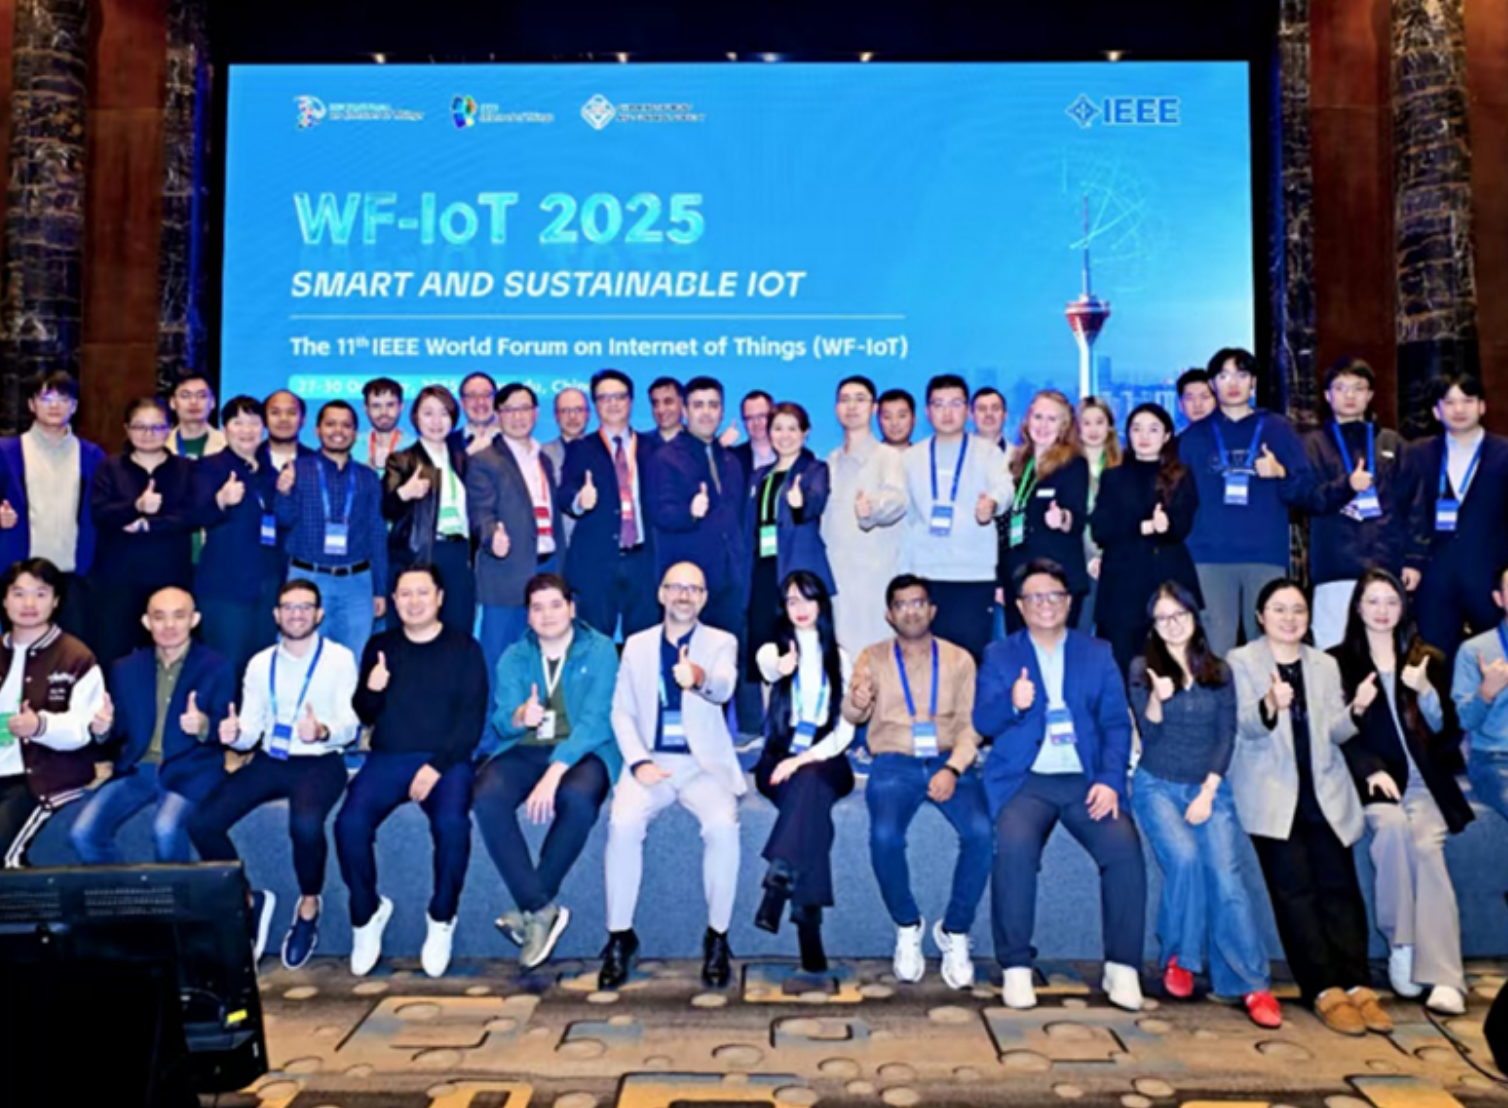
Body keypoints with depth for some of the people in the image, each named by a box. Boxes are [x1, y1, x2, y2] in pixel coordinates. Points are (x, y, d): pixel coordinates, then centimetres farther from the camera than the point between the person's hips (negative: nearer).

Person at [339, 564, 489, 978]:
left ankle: (441, 920, -7)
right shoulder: (380, 646, 13)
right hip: (387, 758, 3)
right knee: (350, 822, -25)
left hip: (446, 760, -2)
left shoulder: (463, 648, 4)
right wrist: (371, 690, -11)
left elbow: (473, 719, -2)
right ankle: (366, 914, 1)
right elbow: (365, 716, 13)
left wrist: (437, 766, -15)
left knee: (452, 823, -31)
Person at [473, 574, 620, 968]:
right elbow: (502, 722, 3)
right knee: (486, 798, -29)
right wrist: (520, 716, -23)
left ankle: (530, 909, -17)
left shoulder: (599, 650, 1)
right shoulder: (514, 657, 12)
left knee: (577, 798, -37)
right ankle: (541, 908, -20)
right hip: (523, 750, 3)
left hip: (582, 751, -3)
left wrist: (555, 771, -24)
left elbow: (594, 720, -11)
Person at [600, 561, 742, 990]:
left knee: (723, 826, -30)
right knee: (623, 823, -28)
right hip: (651, 761, 1)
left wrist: (700, 678, -42)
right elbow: (621, 711, 8)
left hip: (704, 763, -1)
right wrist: (639, 762, -9)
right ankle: (620, 937, -10)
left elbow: (725, 687, -17)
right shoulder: (637, 644, 12)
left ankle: (718, 937, -10)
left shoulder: (721, 642, 5)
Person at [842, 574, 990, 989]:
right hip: (894, 763, 0)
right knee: (884, 836, -28)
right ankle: (907, 928, -1)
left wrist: (953, 769, -16)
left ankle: (955, 932, -6)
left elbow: (970, 723, 2)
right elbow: (853, 716, -1)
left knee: (981, 832, -27)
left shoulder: (959, 659, 11)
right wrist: (855, 701, -26)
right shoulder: (873, 656, 10)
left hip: (950, 762, 1)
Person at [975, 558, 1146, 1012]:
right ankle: (1016, 968, -16)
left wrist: (1110, 780, -11)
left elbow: (1116, 723, 5)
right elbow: (983, 723, 1)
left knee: (1124, 846, -24)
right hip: (1026, 779, -1)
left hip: (1086, 778, 2)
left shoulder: (1097, 653, 14)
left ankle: (1121, 967, -10)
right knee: (1014, 846, -29)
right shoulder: (999, 655, 11)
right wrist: (1013, 705, -22)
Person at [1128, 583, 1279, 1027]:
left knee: (1225, 872, -18)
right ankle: (1178, 958, -6)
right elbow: (1148, 736, -4)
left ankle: (1252, 985, -15)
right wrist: (1157, 699, -24)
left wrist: (1208, 792, -7)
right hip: (1157, 786, -1)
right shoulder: (1143, 668, 3)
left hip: (1209, 789, 1)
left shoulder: (1220, 672, 9)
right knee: (1184, 856, -25)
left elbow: (1226, 737, 4)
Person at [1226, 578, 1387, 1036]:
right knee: (1295, 889, -8)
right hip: (1273, 795, -3)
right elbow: (1246, 727, -10)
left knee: (1339, 886, -5)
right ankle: (1326, 991, -4)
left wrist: (1355, 711, -14)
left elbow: (1334, 733, 7)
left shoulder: (1325, 664, 14)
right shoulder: (1242, 661, 2)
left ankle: (1357, 986, 0)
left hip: (1324, 792, 3)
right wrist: (1270, 706, -31)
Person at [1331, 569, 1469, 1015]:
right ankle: (1401, 946, -21)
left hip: (1424, 781, 1)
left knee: (1425, 844, -26)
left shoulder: (1428, 660, 16)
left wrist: (1426, 691, -8)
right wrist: (1372, 770, -14)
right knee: (1393, 823, -33)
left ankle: (1443, 977, -28)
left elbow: (1446, 730, 9)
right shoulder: (1337, 662, 8)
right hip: (1372, 779, -1)